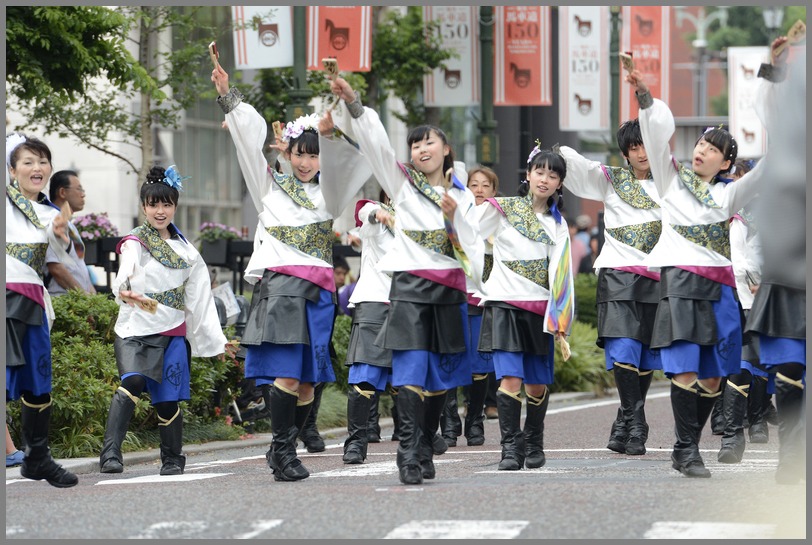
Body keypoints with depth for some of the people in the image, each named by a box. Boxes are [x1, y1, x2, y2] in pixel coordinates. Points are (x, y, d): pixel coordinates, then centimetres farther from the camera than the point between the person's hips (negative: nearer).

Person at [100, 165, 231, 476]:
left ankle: (172, 461, 22)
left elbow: (200, 299, 19)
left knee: (168, 400, 4)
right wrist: (124, 292, -40)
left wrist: (216, 340, 17)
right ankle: (110, 453, -29)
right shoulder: (135, 243, 2)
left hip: (172, 333, 4)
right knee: (133, 381, -26)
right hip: (135, 330, -4)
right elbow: (124, 275, -17)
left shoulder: (186, 251, 15)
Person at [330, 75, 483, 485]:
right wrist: (353, 104, -19)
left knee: (442, 375, 3)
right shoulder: (403, 183, 8)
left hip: (449, 292, 3)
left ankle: (424, 449, 14)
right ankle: (409, 455, -18)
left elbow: (473, 249, 9)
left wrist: (454, 217, -7)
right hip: (410, 287, -3)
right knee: (412, 371, -14)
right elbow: (376, 144, -6)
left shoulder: (463, 197, 15)